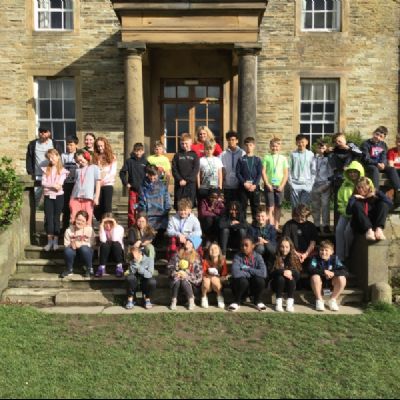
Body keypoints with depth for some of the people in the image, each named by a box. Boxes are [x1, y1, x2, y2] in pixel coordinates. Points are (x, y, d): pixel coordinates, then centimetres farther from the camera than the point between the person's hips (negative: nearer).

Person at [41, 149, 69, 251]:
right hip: (48, 196, 2)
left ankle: (56, 241, 8)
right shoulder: (46, 170, 9)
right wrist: (53, 186, -15)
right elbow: (43, 183, -3)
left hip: (58, 196, -2)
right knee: (48, 218, 0)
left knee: (56, 218, 2)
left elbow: (60, 184, -10)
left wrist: (49, 185, -17)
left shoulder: (62, 170, 1)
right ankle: (49, 241, 6)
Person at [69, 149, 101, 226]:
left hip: (88, 198, -3)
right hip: (76, 197, 3)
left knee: (87, 220, -1)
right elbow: (75, 184, 19)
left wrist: (96, 197, -6)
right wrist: (71, 198, 13)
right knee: (74, 219, -2)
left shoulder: (94, 168, 8)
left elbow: (98, 183, 3)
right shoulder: (78, 170, 18)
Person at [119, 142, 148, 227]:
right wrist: (125, 183, -2)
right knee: (132, 209, -1)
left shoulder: (145, 162, 2)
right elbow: (122, 172, 5)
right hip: (133, 189, -1)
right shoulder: (129, 161, 1)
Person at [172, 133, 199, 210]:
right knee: (178, 206, 1)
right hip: (179, 184, 1)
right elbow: (174, 169, 3)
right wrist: (180, 179, -11)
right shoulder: (177, 155, 9)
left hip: (191, 183, -1)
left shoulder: (194, 155, 5)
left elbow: (196, 170, -3)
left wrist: (187, 180, -11)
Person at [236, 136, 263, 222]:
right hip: (243, 186, 0)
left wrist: (255, 184, -12)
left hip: (255, 186, 1)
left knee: (255, 206, 5)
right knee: (243, 206, 2)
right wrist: (244, 183, -12)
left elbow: (260, 173, 0)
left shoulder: (257, 160, 5)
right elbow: (238, 173, -1)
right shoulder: (241, 159, 4)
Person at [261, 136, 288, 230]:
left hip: (279, 186, 1)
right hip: (269, 185, -1)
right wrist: (267, 184, -8)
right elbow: (263, 172, 0)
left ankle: (276, 226, 14)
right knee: (270, 207, -4)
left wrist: (282, 185, -5)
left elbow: (286, 173, 5)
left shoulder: (283, 158, 6)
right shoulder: (266, 158, 3)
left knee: (278, 207, 6)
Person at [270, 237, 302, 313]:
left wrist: (291, 272, -33)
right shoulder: (275, 258, -8)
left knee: (291, 278, -29)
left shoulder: (294, 258, -3)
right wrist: (282, 272, -33)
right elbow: (270, 273, -18)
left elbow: (298, 274, -11)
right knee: (280, 278, -31)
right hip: (277, 284, -1)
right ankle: (278, 302, -26)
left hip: (290, 285, 1)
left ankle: (290, 303, -26)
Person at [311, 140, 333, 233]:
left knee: (325, 205, -7)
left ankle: (326, 225, -4)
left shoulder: (328, 158, 1)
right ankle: (316, 225, 16)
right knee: (315, 206, 8)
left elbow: (331, 173, -2)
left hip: (325, 185, -3)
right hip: (314, 185, 3)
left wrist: (327, 183, -10)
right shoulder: (313, 158, 9)